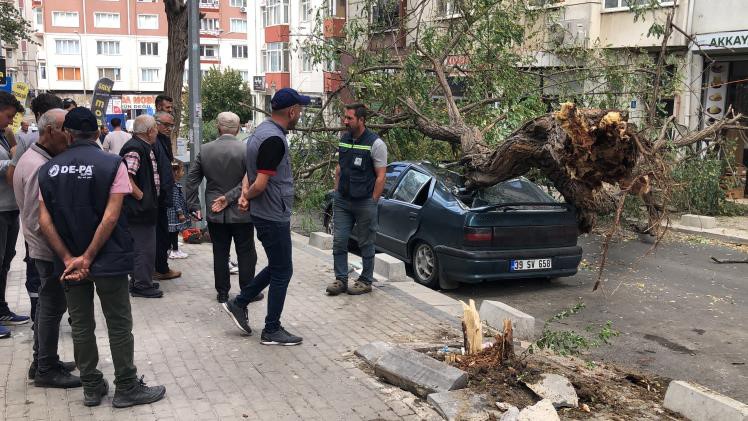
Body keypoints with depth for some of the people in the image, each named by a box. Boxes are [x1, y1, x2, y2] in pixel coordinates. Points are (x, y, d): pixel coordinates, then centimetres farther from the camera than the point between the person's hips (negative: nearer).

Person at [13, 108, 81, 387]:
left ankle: (42, 362, 30)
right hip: (51, 250, -10)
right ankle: (46, 370, 10)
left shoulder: (33, 158, 9)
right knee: (53, 307, 0)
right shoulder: (40, 167, -23)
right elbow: (39, 222, -25)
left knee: (47, 305, 18)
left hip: (43, 249, 10)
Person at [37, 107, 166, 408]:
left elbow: (44, 220, -5)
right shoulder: (112, 164, -9)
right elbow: (111, 216, -17)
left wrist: (69, 258, -8)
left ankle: (91, 388, 22)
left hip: (69, 261, 4)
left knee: (81, 326, 13)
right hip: (108, 259, -3)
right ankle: (126, 388, 13)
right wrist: (89, 257, -12)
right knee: (119, 325, 6)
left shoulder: (49, 169, 1)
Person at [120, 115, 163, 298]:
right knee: (144, 247, -3)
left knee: (145, 246, 18)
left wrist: (151, 198, 19)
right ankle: (141, 286, 6)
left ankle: (142, 281, 28)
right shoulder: (134, 149, -19)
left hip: (146, 207, 11)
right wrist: (142, 197, -22)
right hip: (140, 208, -11)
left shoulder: (145, 147, 14)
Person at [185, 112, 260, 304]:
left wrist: (194, 205, 8)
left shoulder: (205, 150, 1)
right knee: (246, 253, 8)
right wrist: (230, 197, -12)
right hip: (241, 213, -3)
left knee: (220, 253, 12)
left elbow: (191, 180, 4)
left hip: (215, 214, 3)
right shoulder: (246, 150, -10)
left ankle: (222, 292, 18)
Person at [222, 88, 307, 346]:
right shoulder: (274, 139, -23)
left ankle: (239, 303, 28)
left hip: (265, 214, 10)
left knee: (276, 267, 21)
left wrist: (245, 194, -1)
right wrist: (248, 195, -5)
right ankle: (272, 331, 13)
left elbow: (251, 172, 16)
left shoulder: (262, 131, 11)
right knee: (282, 271, 2)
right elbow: (260, 184, -25)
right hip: (274, 216, -10)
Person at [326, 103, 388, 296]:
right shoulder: (343, 139, 8)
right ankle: (341, 279, 14)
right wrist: (336, 192, 12)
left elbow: (380, 177, -10)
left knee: (366, 244, 5)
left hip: (365, 202, -6)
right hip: (342, 200, 6)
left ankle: (366, 281, 17)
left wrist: (372, 202, -12)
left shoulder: (375, 144, -11)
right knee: (339, 241, 4)